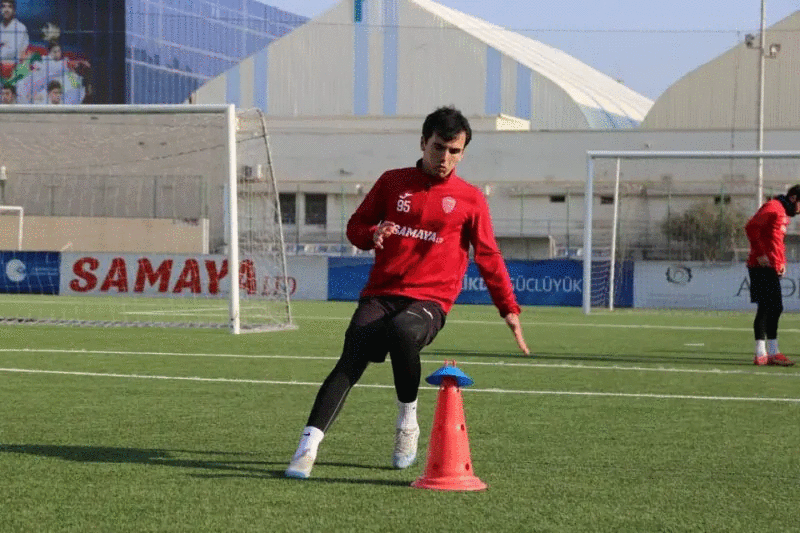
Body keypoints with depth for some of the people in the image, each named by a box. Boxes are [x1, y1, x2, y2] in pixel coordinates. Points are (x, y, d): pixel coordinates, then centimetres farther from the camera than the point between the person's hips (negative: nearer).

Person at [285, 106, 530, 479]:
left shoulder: (470, 198, 8)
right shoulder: (392, 182, 12)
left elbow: (488, 257, 12)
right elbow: (356, 225, 17)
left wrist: (509, 309, 7)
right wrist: (371, 235, -7)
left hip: (430, 300, -2)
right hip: (381, 294, 2)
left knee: (401, 331, -35)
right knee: (350, 362, -19)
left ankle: (407, 423, -13)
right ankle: (308, 448, -23)